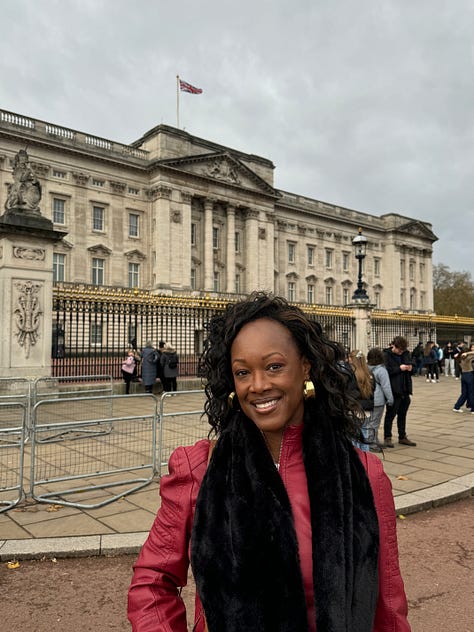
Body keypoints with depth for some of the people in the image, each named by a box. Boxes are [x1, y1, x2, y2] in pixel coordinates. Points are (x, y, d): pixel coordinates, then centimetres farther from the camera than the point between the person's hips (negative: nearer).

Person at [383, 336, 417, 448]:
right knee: (391, 414, 2)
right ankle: (387, 438, 12)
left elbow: (410, 365, 22)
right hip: (393, 390, -6)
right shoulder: (387, 355, -10)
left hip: (405, 389, 6)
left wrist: (410, 367, -1)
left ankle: (402, 437, 26)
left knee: (402, 414, 15)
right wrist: (399, 368, -18)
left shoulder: (406, 354, 9)